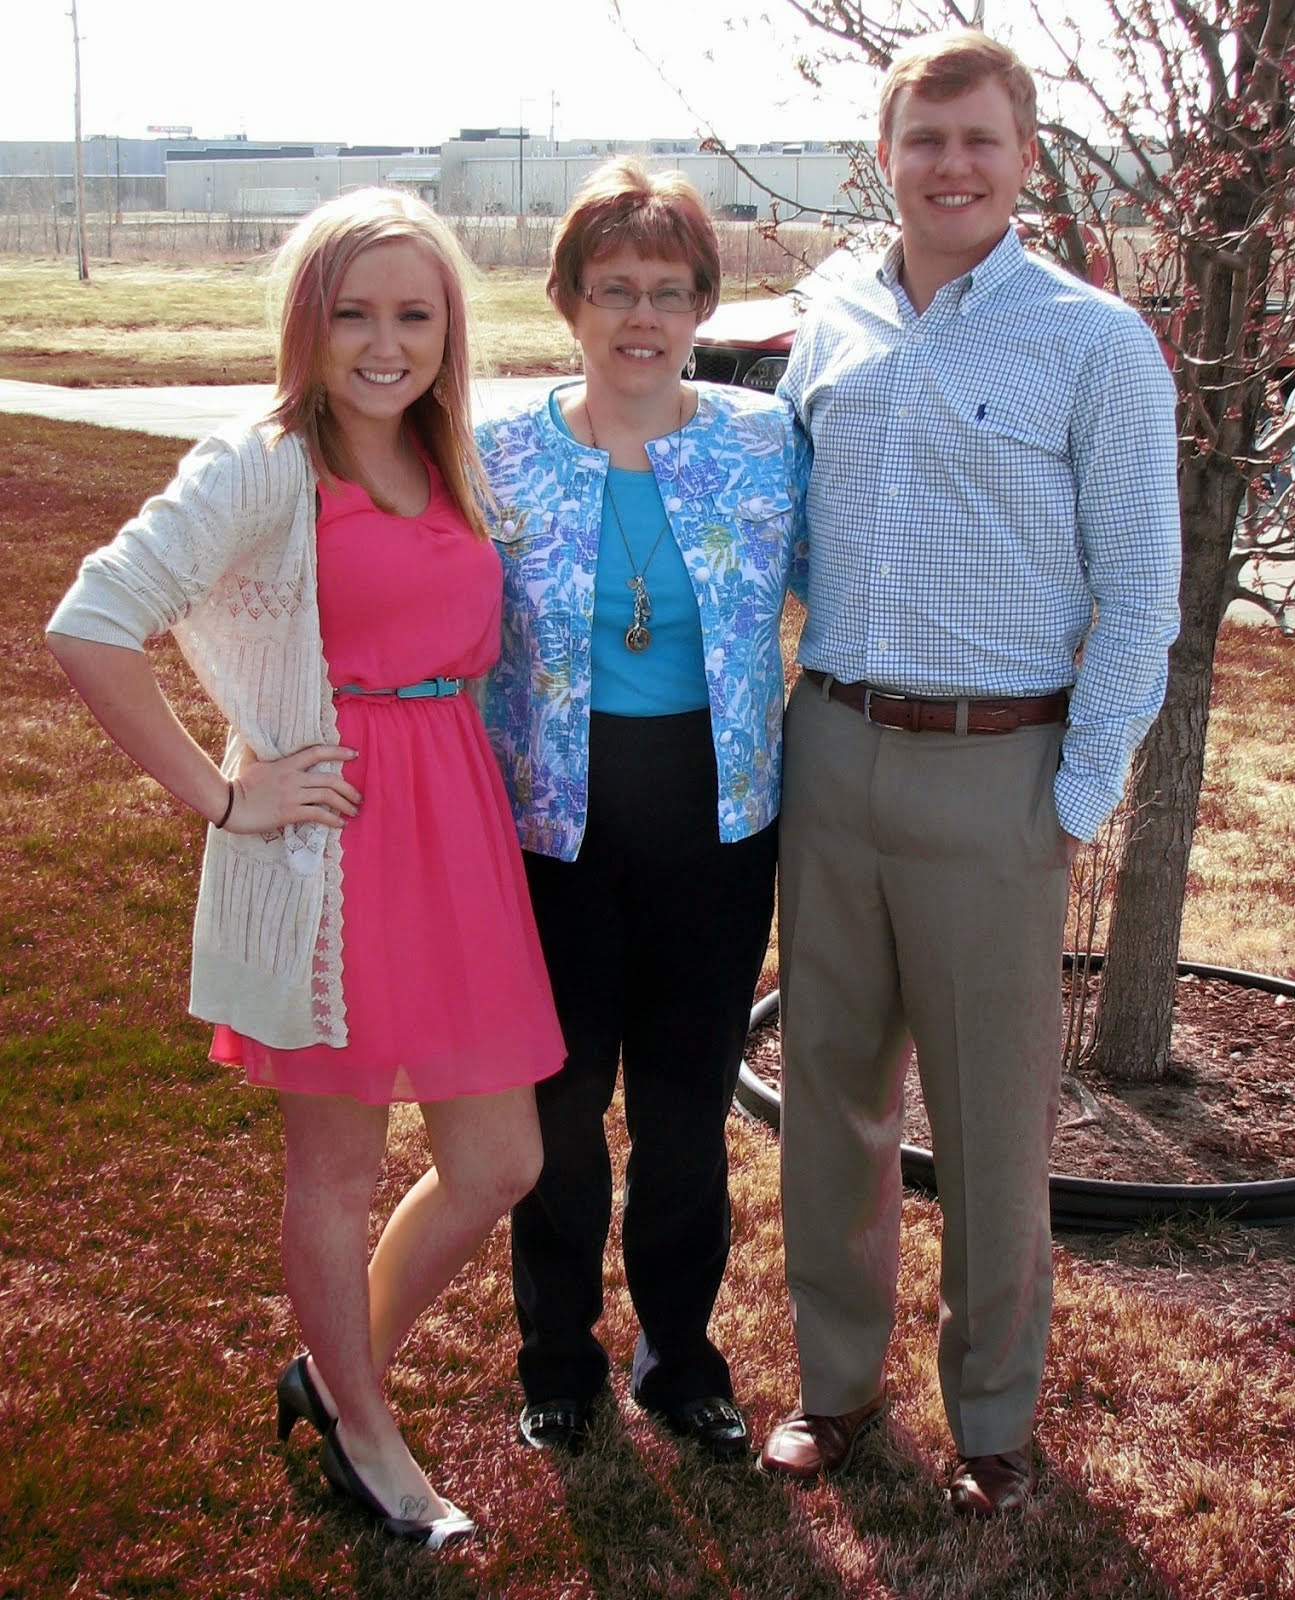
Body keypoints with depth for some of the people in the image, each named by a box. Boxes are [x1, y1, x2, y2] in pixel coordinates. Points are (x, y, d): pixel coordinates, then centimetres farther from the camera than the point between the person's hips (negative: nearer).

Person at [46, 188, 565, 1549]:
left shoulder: (462, 469, 9)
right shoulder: (265, 468, -11)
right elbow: (89, 629, -18)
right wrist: (218, 793, -15)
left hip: (459, 833, 7)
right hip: (326, 841, -6)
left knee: (497, 1162, 11)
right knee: (337, 1166, 10)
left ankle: (338, 1375, 36)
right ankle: (365, 1435, 34)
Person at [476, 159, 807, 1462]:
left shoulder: (770, 440, -3)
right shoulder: (503, 452, -4)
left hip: (716, 813, 1)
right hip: (555, 818, 0)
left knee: (690, 1095, 12)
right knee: (561, 1093, 12)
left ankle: (681, 1353, 33)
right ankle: (558, 1354, 34)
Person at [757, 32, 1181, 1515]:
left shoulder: (1097, 343, -5)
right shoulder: (830, 327, 8)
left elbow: (1137, 595, -5)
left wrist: (1081, 798, -8)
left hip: (994, 769, -4)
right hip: (828, 751, 4)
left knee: (992, 1112, 6)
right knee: (830, 1078, 12)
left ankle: (994, 1416, 25)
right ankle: (836, 1375, 30)